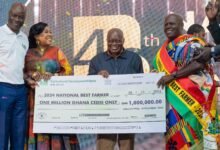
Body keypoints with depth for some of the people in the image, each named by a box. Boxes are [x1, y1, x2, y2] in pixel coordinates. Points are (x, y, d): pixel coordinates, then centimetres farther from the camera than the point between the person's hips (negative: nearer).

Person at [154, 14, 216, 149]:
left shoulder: (191, 42, -4)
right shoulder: (165, 48, 18)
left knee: (187, 132, -8)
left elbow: (199, 63, -20)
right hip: (171, 99, 7)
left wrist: (172, 76, -22)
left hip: (188, 96, -7)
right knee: (175, 133, 7)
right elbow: (158, 70, 25)